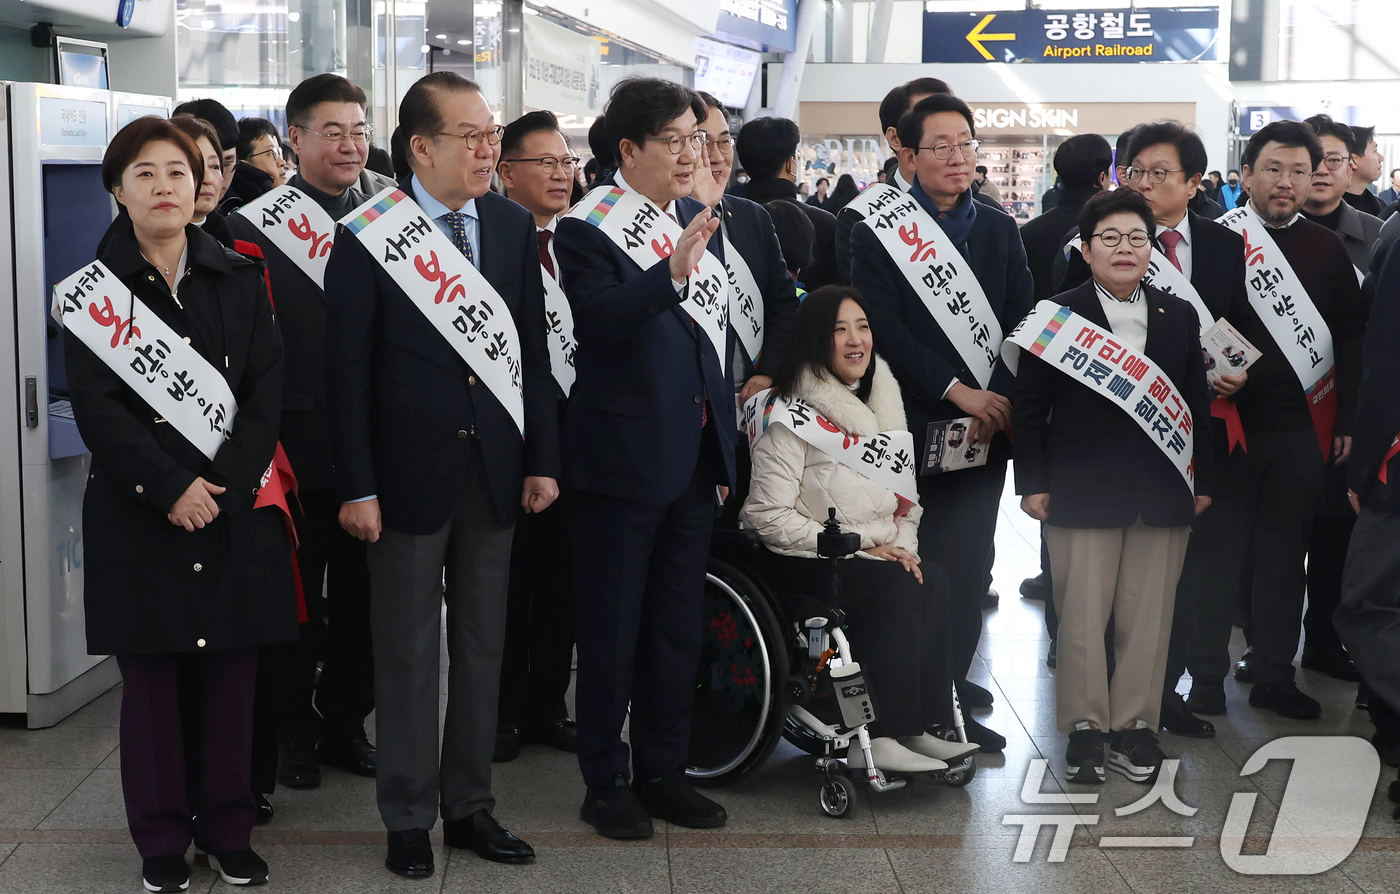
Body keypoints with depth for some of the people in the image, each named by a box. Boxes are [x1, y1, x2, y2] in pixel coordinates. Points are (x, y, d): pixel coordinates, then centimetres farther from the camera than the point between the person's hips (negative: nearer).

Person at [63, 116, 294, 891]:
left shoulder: (238, 279, 8)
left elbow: (266, 391, 2)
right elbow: (96, 406, -6)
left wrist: (223, 484, -11)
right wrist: (170, 488, -15)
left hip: (234, 506, 2)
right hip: (138, 512, -2)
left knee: (231, 674, 5)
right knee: (150, 676, 4)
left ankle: (228, 828, 18)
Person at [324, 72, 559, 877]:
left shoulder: (515, 227, 4)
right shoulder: (368, 238, -8)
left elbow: (534, 351, 7)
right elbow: (348, 370, -7)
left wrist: (543, 460, 3)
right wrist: (357, 486, -11)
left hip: (495, 470, 4)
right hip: (410, 472, -4)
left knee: (483, 650, 12)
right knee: (408, 655, 7)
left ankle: (470, 806, 25)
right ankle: (409, 818, 20)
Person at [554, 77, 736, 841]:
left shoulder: (699, 219, 11)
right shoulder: (587, 228, -10)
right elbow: (597, 318, -27)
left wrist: (723, 447, 16)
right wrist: (671, 274, -40)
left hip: (693, 455, 7)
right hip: (622, 457, -7)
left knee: (677, 625, 14)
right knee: (612, 627, 3)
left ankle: (661, 771, 26)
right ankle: (605, 781, 16)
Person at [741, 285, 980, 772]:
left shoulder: (883, 404, 13)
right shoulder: (792, 415, -10)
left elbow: (906, 496, 17)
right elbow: (767, 515, -15)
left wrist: (903, 546, -4)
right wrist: (849, 548, -16)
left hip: (880, 554, 7)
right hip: (804, 566, -6)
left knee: (933, 580, -22)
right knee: (896, 587, -30)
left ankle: (917, 727, -19)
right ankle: (877, 739, -28)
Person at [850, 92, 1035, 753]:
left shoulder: (1000, 230, 13)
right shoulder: (877, 233, 0)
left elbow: (1022, 325, 6)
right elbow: (884, 329, -9)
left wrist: (998, 400, -9)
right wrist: (957, 391, -15)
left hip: (987, 420, 4)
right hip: (915, 426, -4)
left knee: (969, 564, 4)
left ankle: (950, 684, 14)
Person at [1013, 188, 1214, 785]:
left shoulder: (1179, 318, 11)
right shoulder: (1057, 316, 1)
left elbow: (1197, 403, 14)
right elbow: (1028, 406, 1)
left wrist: (1202, 481, 10)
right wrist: (1033, 483, -4)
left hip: (1163, 493, 3)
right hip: (1082, 492, -3)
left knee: (1148, 615, 5)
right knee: (1081, 614, 0)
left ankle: (1135, 723, 18)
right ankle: (1085, 726, 13)